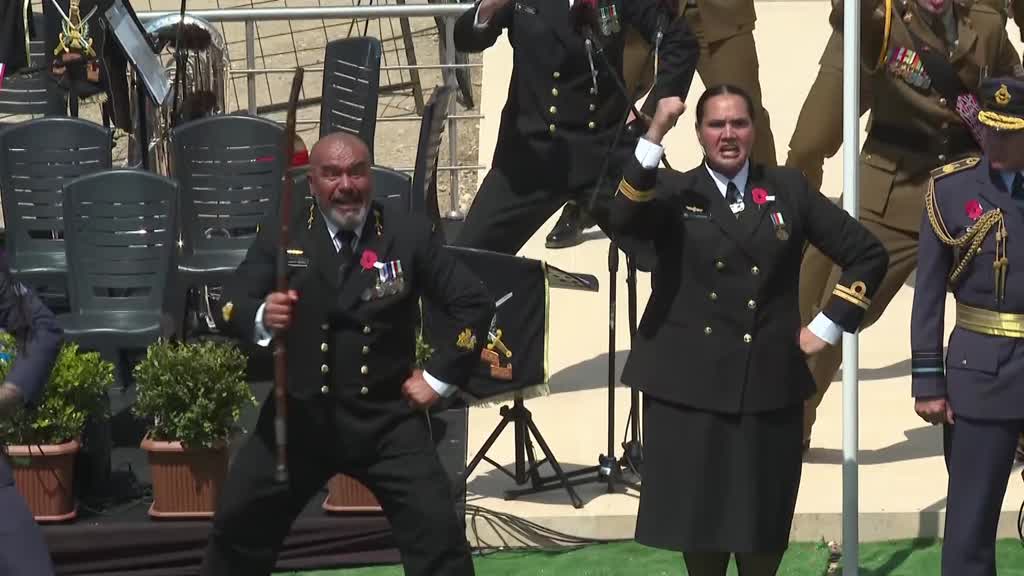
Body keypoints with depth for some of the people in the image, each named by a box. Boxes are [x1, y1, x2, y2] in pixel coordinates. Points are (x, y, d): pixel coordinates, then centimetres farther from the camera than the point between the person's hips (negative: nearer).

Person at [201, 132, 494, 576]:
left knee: (439, 533, -9)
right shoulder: (281, 236, 1)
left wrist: (439, 377, -3)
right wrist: (261, 317, -29)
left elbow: (473, 303, 2)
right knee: (238, 526, 7)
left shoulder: (410, 235, -1)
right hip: (299, 415, 1)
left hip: (386, 418, -1)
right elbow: (231, 305, -6)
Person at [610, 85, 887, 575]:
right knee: (698, 518, 4)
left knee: (763, 531, 6)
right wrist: (655, 136, -27)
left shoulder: (788, 189, 9)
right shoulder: (674, 194, 4)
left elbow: (867, 254, 13)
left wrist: (827, 327, 6)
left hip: (768, 387, 1)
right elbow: (623, 218, -20)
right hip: (688, 388, -1)